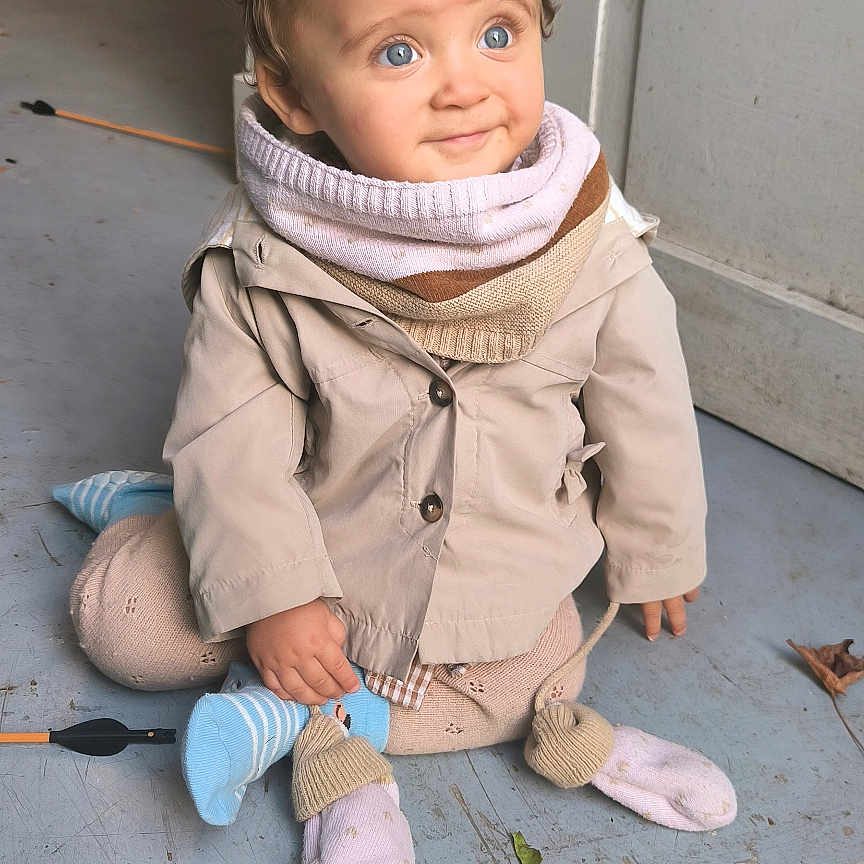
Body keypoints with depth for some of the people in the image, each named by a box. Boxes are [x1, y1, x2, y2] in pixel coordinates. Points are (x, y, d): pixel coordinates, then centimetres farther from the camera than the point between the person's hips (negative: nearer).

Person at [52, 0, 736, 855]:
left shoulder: (597, 250, -21)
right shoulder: (256, 262, -24)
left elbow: (645, 416, -7)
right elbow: (230, 435, -17)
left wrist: (653, 558, 6)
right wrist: (269, 596, -21)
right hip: (313, 552, -1)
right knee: (118, 613, -8)